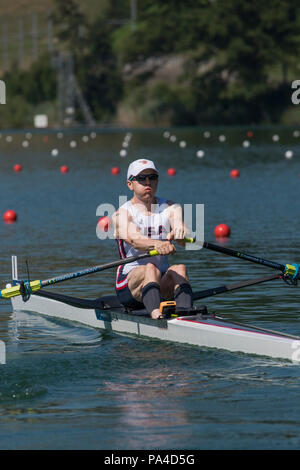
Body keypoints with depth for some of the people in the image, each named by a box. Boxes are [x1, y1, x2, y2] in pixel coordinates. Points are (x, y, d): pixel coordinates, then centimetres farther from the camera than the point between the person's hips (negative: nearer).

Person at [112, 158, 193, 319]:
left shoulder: (170, 208, 8)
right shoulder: (122, 214, -2)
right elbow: (134, 239, -25)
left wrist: (179, 233, -39)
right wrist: (157, 244, -47)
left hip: (165, 284, 3)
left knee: (179, 269, -28)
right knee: (151, 268, -34)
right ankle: (155, 313, -63)